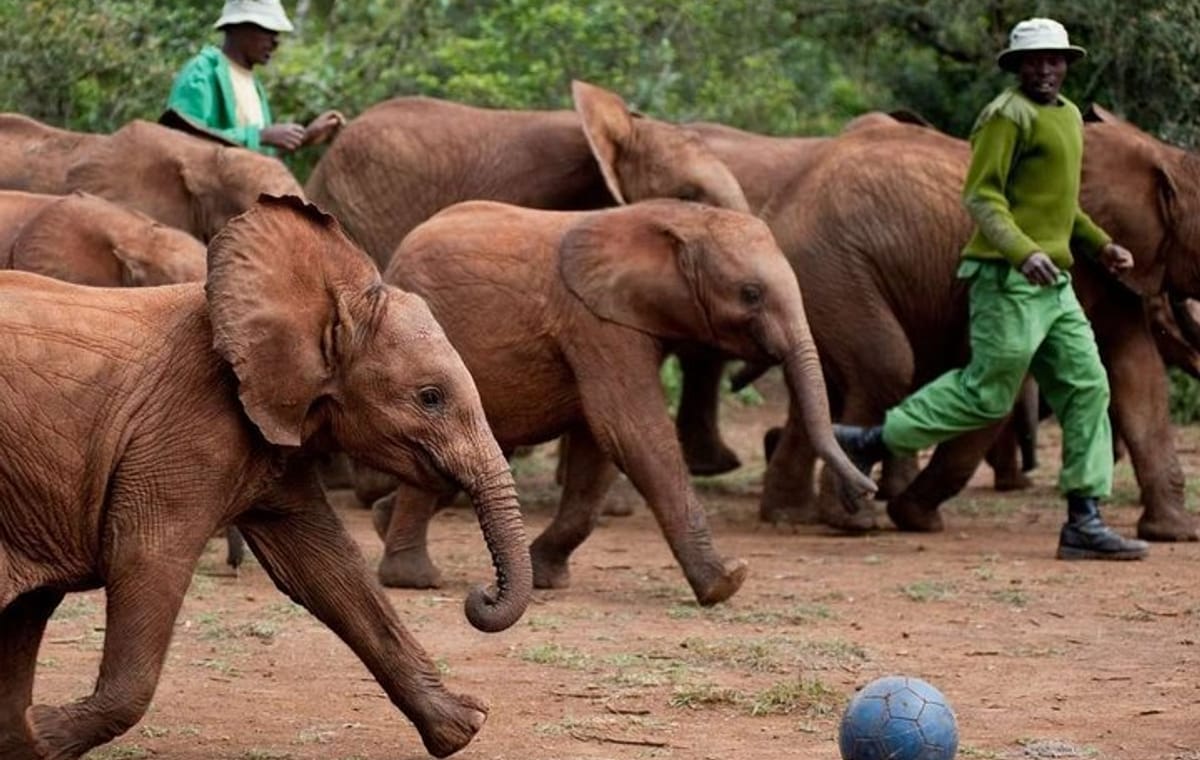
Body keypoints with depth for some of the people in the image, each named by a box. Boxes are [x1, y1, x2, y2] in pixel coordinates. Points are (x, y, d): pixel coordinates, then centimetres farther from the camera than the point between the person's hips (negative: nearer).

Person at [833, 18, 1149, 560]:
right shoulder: (1008, 115, -10)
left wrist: (1100, 245, 20)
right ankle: (869, 443, 8)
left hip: (1052, 283, 9)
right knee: (987, 393, -5)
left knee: (1086, 388, 1)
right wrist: (1023, 250, -30)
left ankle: (1084, 521, 0)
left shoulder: (1068, 116, 19)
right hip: (1008, 278, -9)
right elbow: (981, 195, -18)